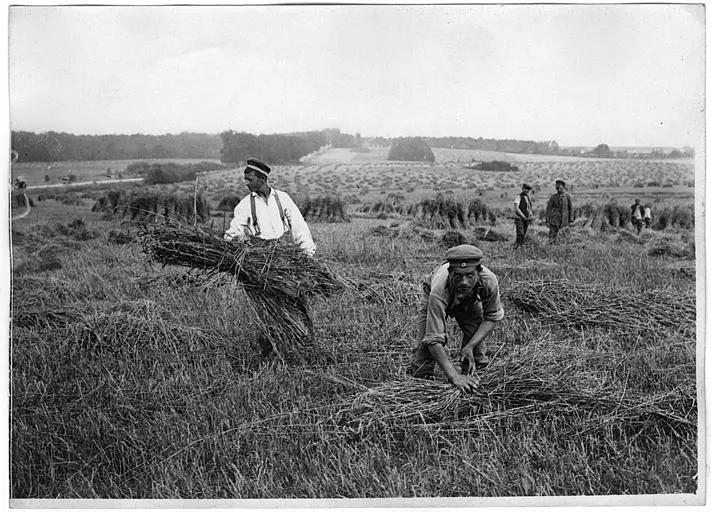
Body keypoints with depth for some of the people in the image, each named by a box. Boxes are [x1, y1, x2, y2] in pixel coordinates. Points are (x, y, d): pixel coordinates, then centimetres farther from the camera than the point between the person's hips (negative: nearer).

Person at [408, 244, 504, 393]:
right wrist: (454, 376, -54)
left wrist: (470, 346, -32)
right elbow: (434, 339, -46)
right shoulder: (439, 290, -47)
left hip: (470, 302, 2)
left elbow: (492, 318, -21)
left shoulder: (489, 281, -39)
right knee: (426, 341, -13)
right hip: (435, 301, -2)